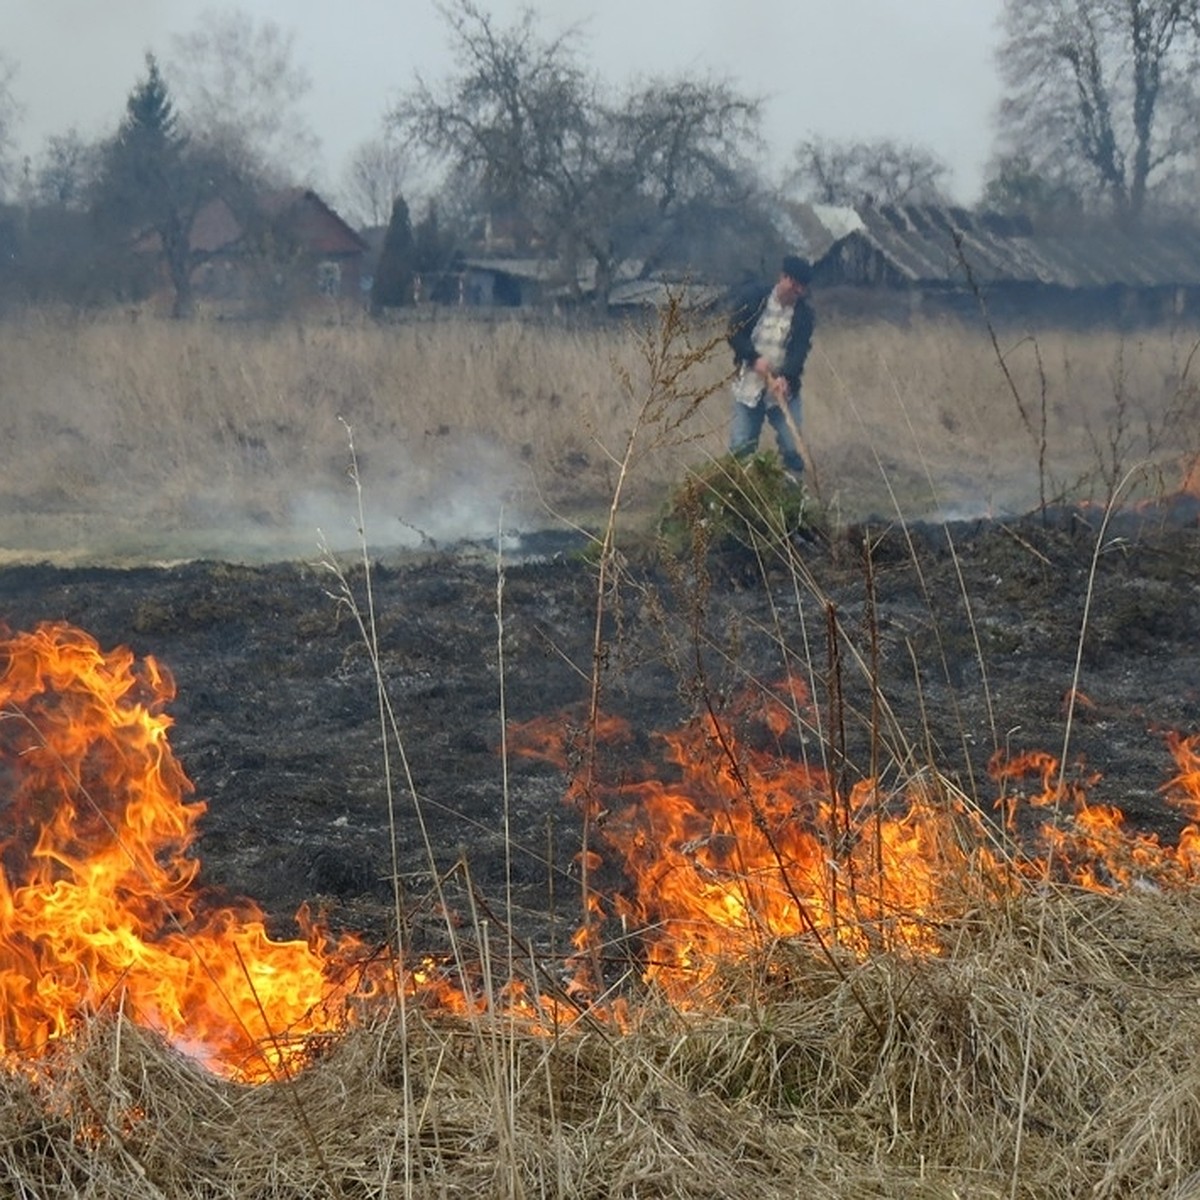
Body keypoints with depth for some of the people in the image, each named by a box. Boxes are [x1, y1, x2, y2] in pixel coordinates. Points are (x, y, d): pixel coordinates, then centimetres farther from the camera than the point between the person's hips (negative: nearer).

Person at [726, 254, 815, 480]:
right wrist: (754, 358, -20)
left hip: (784, 389, 1)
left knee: (792, 446, -2)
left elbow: (800, 350, -14)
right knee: (740, 447, 3)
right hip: (749, 386, 0)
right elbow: (734, 332, -6)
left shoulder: (804, 313, -4)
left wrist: (785, 377, -32)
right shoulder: (754, 298, -6)